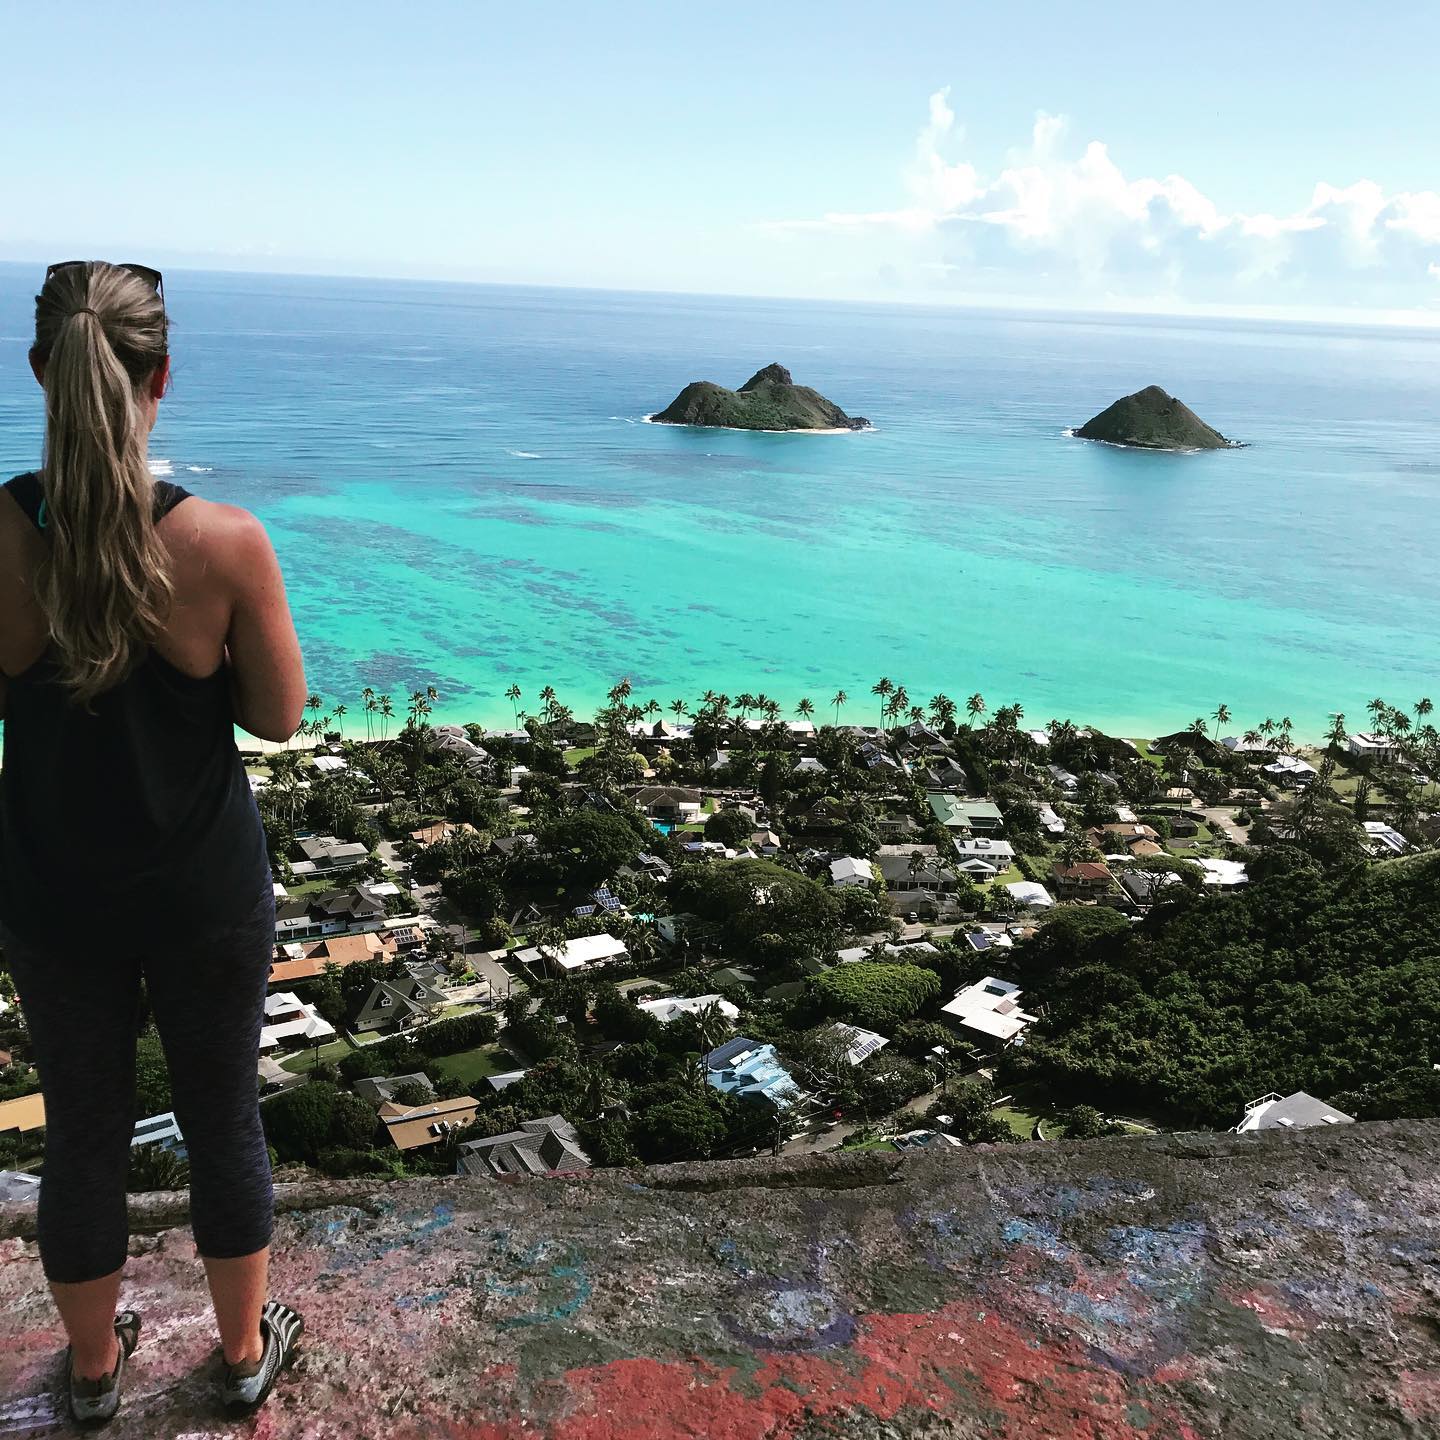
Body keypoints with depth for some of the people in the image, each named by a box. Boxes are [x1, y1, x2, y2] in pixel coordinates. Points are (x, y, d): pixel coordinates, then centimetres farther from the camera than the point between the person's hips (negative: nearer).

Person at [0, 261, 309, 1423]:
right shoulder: (226, 541, -21)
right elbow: (280, 716, -10)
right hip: (206, 893, -1)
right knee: (224, 1121, 19)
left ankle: (95, 1363, 42)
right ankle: (247, 1349, 40)